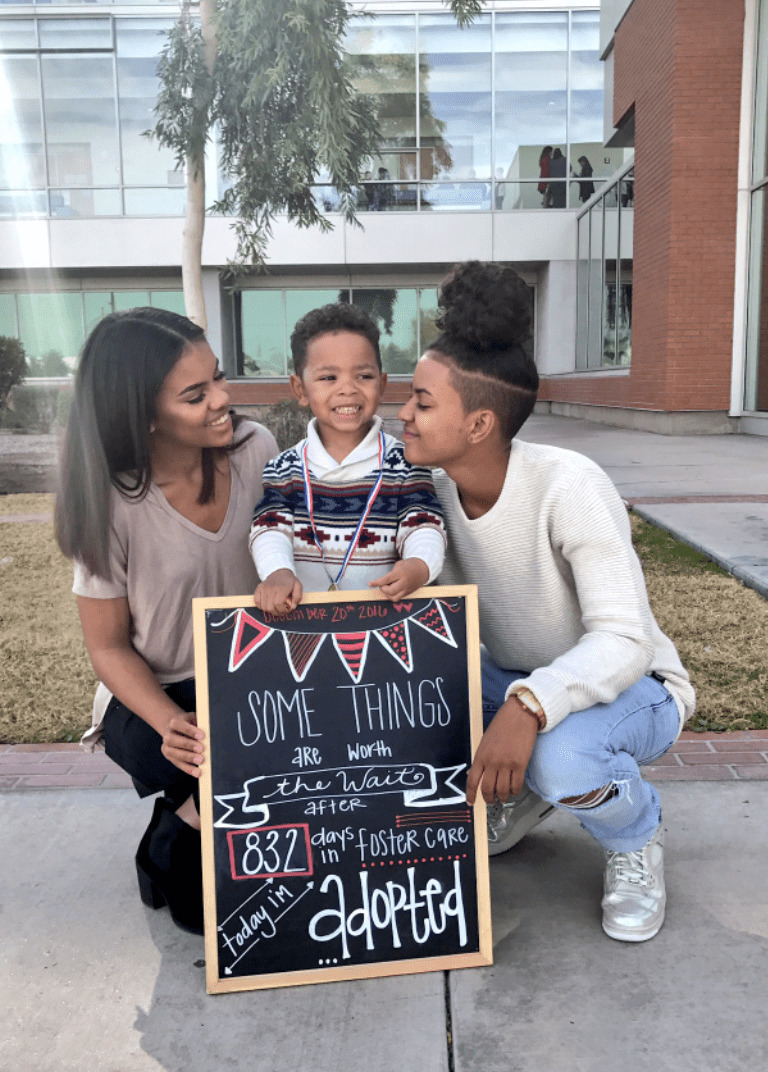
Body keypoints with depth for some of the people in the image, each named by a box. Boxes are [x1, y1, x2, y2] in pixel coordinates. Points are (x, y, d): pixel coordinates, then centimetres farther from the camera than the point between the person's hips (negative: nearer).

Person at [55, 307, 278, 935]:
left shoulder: (254, 449, -10)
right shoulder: (113, 506, -19)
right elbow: (109, 648, -10)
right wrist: (172, 725, -27)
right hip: (155, 693, -3)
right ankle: (171, 850, 6)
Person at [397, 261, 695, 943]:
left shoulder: (569, 486, -30)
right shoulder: (436, 488, -11)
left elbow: (622, 639, -33)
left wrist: (529, 705, -49)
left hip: (627, 686, -5)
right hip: (509, 680, 6)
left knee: (562, 757, -39)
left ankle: (637, 836, 1)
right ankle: (521, 793, 12)